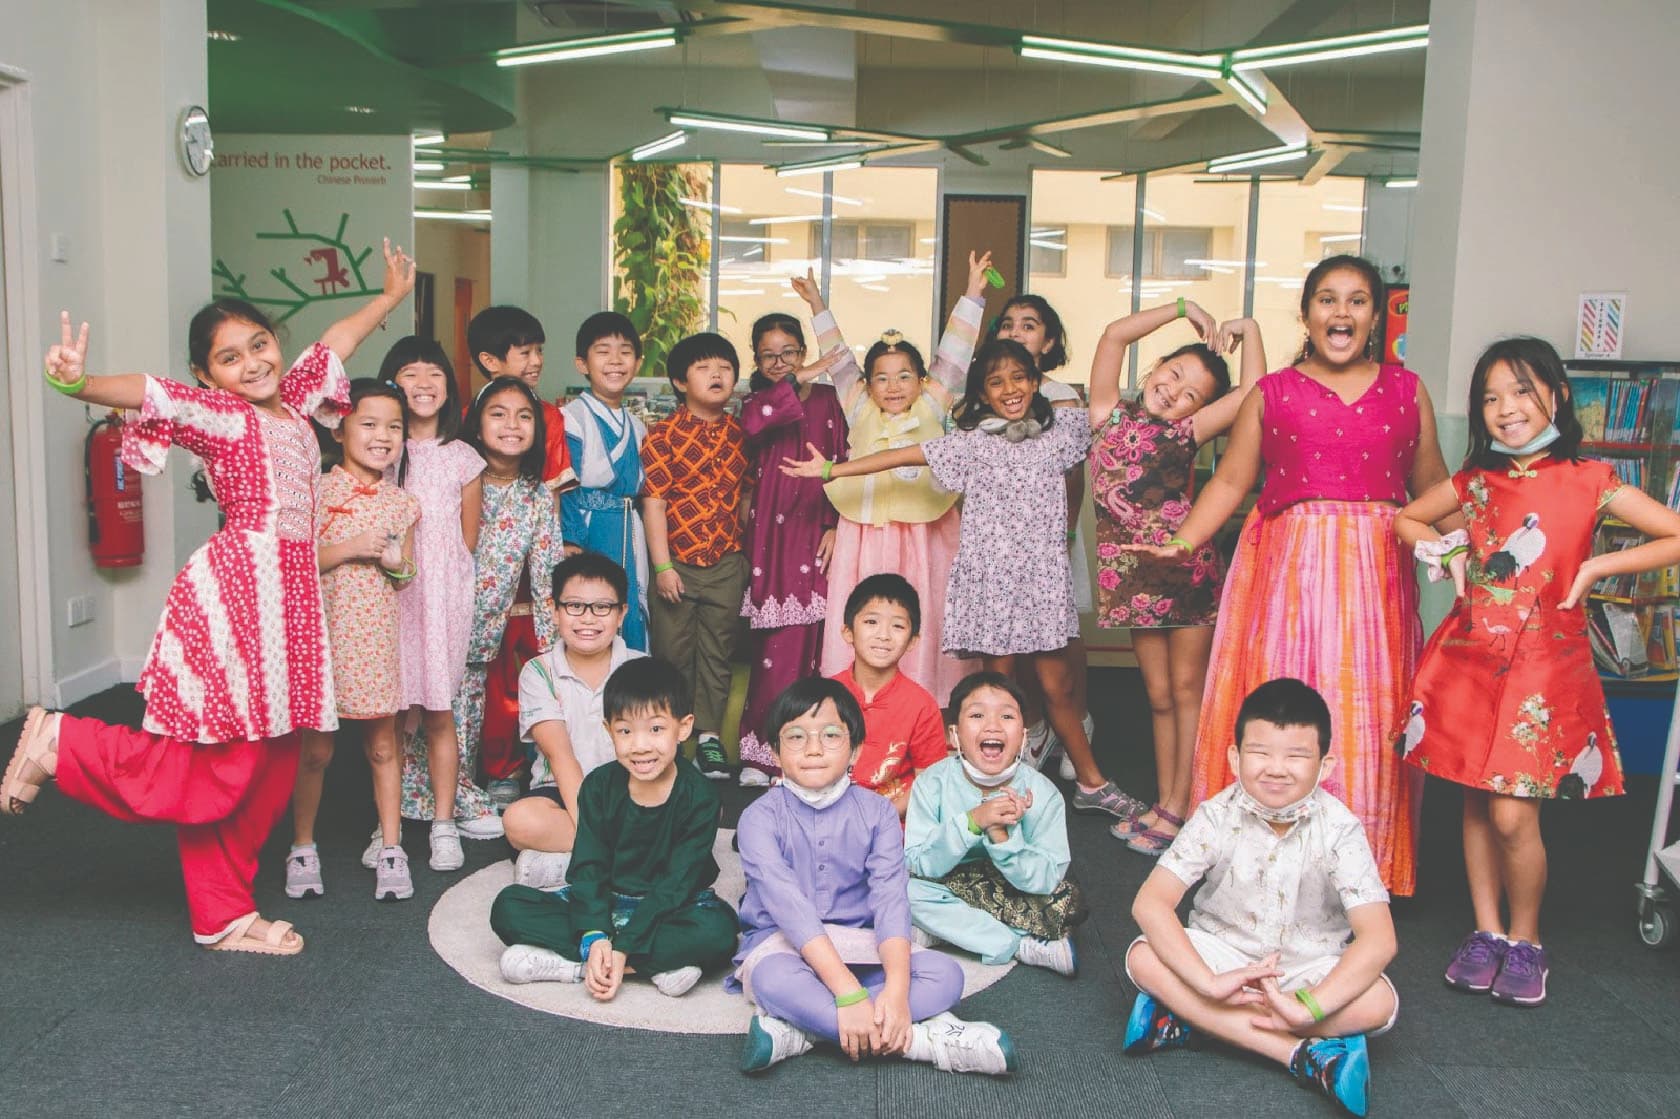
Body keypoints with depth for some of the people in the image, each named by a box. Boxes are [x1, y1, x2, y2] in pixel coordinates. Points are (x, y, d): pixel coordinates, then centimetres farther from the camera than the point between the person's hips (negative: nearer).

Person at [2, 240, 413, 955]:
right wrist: (78, 384, -42)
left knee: (270, 772, 9)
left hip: (286, 596, 8)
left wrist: (392, 296, 45)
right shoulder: (217, 412, -4)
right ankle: (62, 744, 10)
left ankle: (225, 917, 19)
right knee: (215, 773, -8)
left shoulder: (293, 398, 16)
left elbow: (339, 339, 31)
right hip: (240, 588, -8)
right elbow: (147, 395, -23)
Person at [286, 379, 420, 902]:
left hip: (375, 637, 3)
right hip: (323, 633, -2)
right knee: (315, 749, 6)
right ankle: (303, 848, 22)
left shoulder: (400, 501, 6)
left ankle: (391, 849, 18)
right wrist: (349, 548, -18)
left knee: (382, 746, 9)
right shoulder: (319, 492, -4)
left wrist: (396, 562, -8)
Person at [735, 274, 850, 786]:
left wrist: (835, 526, 1)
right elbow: (753, 423, -17)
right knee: (780, 647, -7)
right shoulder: (756, 403, 9)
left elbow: (842, 463, 9)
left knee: (807, 646, 1)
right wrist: (799, 382, -21)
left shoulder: (827, 399, 11)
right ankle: (761, 754, 2)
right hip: (772, 531, -1)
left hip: (816, 533, 1)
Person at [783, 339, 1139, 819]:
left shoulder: (1059, 431, 5)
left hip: (1044, 578, 2)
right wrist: (831, 469, -6)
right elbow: (903, 455, -5)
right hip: (991, 580, -2)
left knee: (1057, 685, 7)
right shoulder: (970, 442, -3)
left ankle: (1092, 782, 22)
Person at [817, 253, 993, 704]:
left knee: (921, 627, 2)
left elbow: (953, 354, 4)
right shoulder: (860, 412, 8)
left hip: (922, 539, 0)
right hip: (865, 539, 1)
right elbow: (839, 359, 12)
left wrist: (972, 294, 3)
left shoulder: (931, 410, 6)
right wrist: (817, 306, 15)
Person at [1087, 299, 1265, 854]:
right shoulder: (1110, 414, 6)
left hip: (1186, 566, -2)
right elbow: (1115, 334, 0)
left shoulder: (1187, 431, 2)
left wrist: (1247, 328, 4)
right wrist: (1185, 309, 6)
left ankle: (1182, 805, 6)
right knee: (1159, 693, 9)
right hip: (1131, 573, 2)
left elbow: (1253, 392, -6)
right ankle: (1164, 803, 17)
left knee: (1186, 687, 2)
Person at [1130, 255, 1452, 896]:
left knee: (1367, 718, 1)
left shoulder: (1406, 391, 11)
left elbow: (1433, 489, 14)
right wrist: (1183, 543, -7)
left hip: (1375, 576, 1)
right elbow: (1230, 482, 5)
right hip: (1286, 572, -1)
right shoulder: (1272, 394, 7)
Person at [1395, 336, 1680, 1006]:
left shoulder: (1588, 481, -4)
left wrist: (1597, 567, -10)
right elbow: (1404, 519, 22)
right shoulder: (1475, 481, 7)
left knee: (1514, 813, -8)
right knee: (1477, 804, 9)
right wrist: (1448, 555, 5)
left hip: (1543, 662, -3)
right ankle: (1486, 932, 24)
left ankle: (1525, 940, 14)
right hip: (1471, 657, 4)